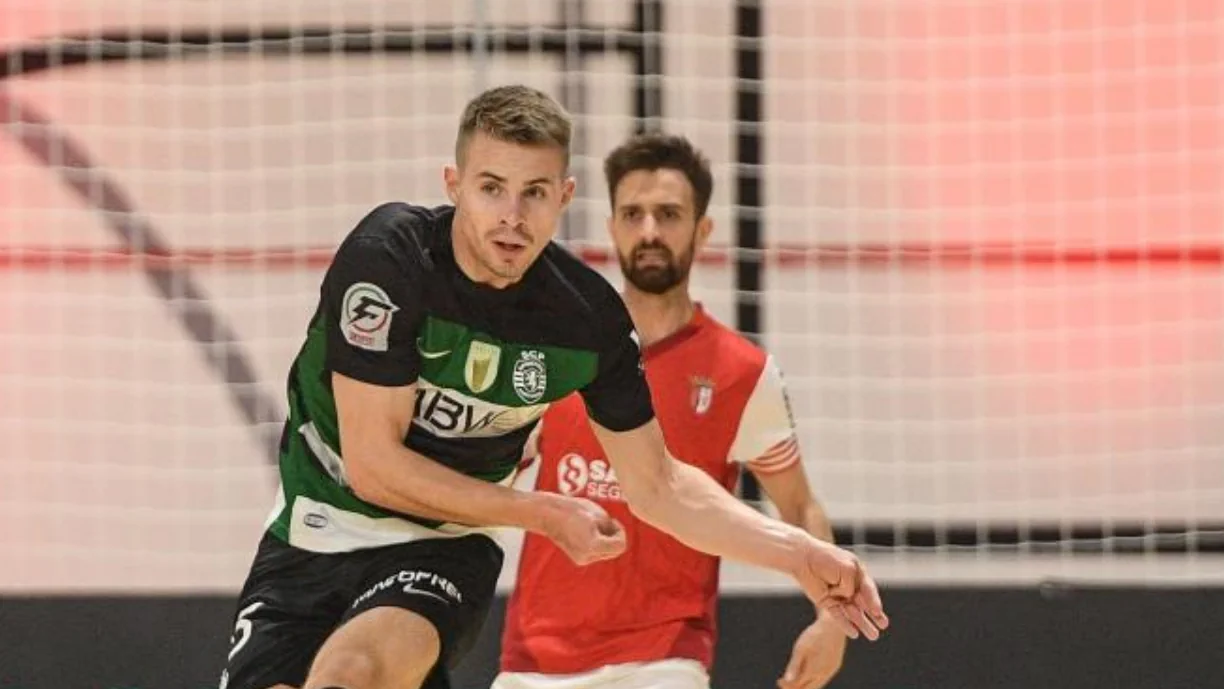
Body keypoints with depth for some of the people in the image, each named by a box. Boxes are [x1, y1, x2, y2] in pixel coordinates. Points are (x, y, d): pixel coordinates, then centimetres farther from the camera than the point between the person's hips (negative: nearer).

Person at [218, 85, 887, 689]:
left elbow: (657, 485, 7)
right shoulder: (387, 257, -20)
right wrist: (547, 514, -15)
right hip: (315, 533, 0)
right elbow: (373, 465, -19)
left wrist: (801, 553, 0)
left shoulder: (588, 317, -9)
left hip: (444, 549, 0)